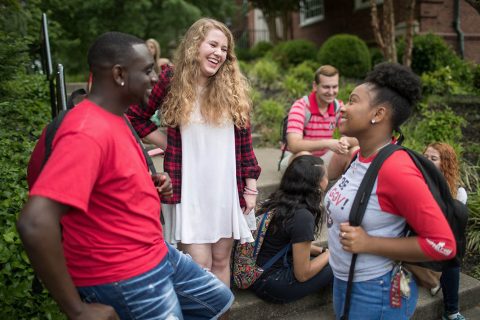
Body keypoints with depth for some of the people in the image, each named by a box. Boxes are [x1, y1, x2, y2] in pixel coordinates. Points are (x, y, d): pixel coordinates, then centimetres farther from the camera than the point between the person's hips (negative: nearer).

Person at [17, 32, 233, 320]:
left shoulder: (114, 118, 5)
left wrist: (150, 184, 1)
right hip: (123, 279, -9)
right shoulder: (89, 131, -26)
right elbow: (34, 223, -34)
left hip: (157, 254, 9)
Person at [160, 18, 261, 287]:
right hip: (191, 190, -2)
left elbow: (245, 142, 4)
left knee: (222, 259, 14)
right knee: (200, 265, 2)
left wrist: (250, 187, 3)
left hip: (228, 189, 2)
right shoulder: (175, 85, -3)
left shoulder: (233, 89, 2)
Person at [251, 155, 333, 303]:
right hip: (271, 284, -8)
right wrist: (329, 253, -3)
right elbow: (302, 274, -16)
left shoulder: (278, 201, -1)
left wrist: (323, 250, 7)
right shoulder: (302, 217, -25)